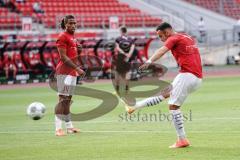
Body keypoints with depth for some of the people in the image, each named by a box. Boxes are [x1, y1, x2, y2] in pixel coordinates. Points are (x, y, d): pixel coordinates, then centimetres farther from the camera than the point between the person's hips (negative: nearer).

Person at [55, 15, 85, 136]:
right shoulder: (63, 37, -10)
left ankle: (69, 126, 18)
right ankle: (58, 128, -15)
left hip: (72, 72, 9)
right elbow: (63, 57, -16)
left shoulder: (73, 37, 19)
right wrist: (77, 68, -20)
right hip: (64, 72, -9)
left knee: (68, 99, 13)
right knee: (63, 99, -12)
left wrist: (79, 50, 6)